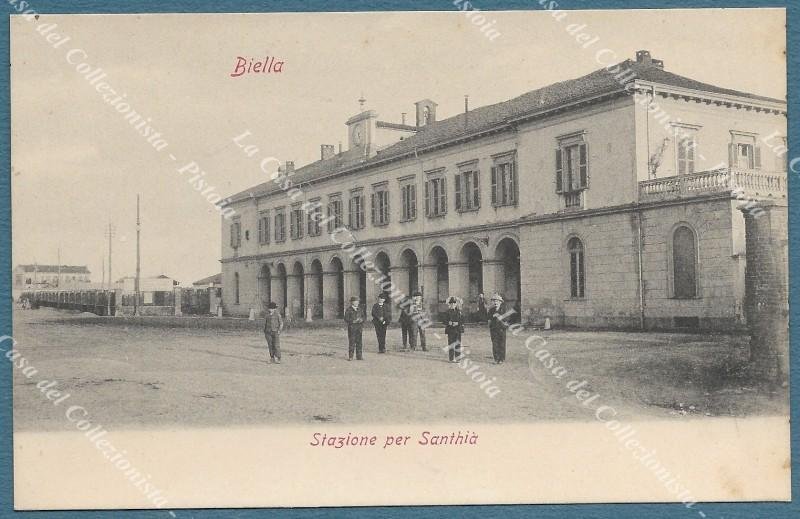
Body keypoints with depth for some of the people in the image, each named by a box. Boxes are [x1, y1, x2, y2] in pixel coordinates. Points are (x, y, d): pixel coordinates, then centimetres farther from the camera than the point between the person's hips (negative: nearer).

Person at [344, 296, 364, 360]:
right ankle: (350, 357, 0)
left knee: (359, 342, 4)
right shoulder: (348, 310, -2)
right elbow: (346, 319, -8)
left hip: (359, 328, 5)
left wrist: (361, 320, -3)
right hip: (352, 328, -5)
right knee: (351, 342, -6)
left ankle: (359, 356, 9)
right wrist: (354, 321, -18)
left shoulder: (359, 310, 15)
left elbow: (362, 317, 20)